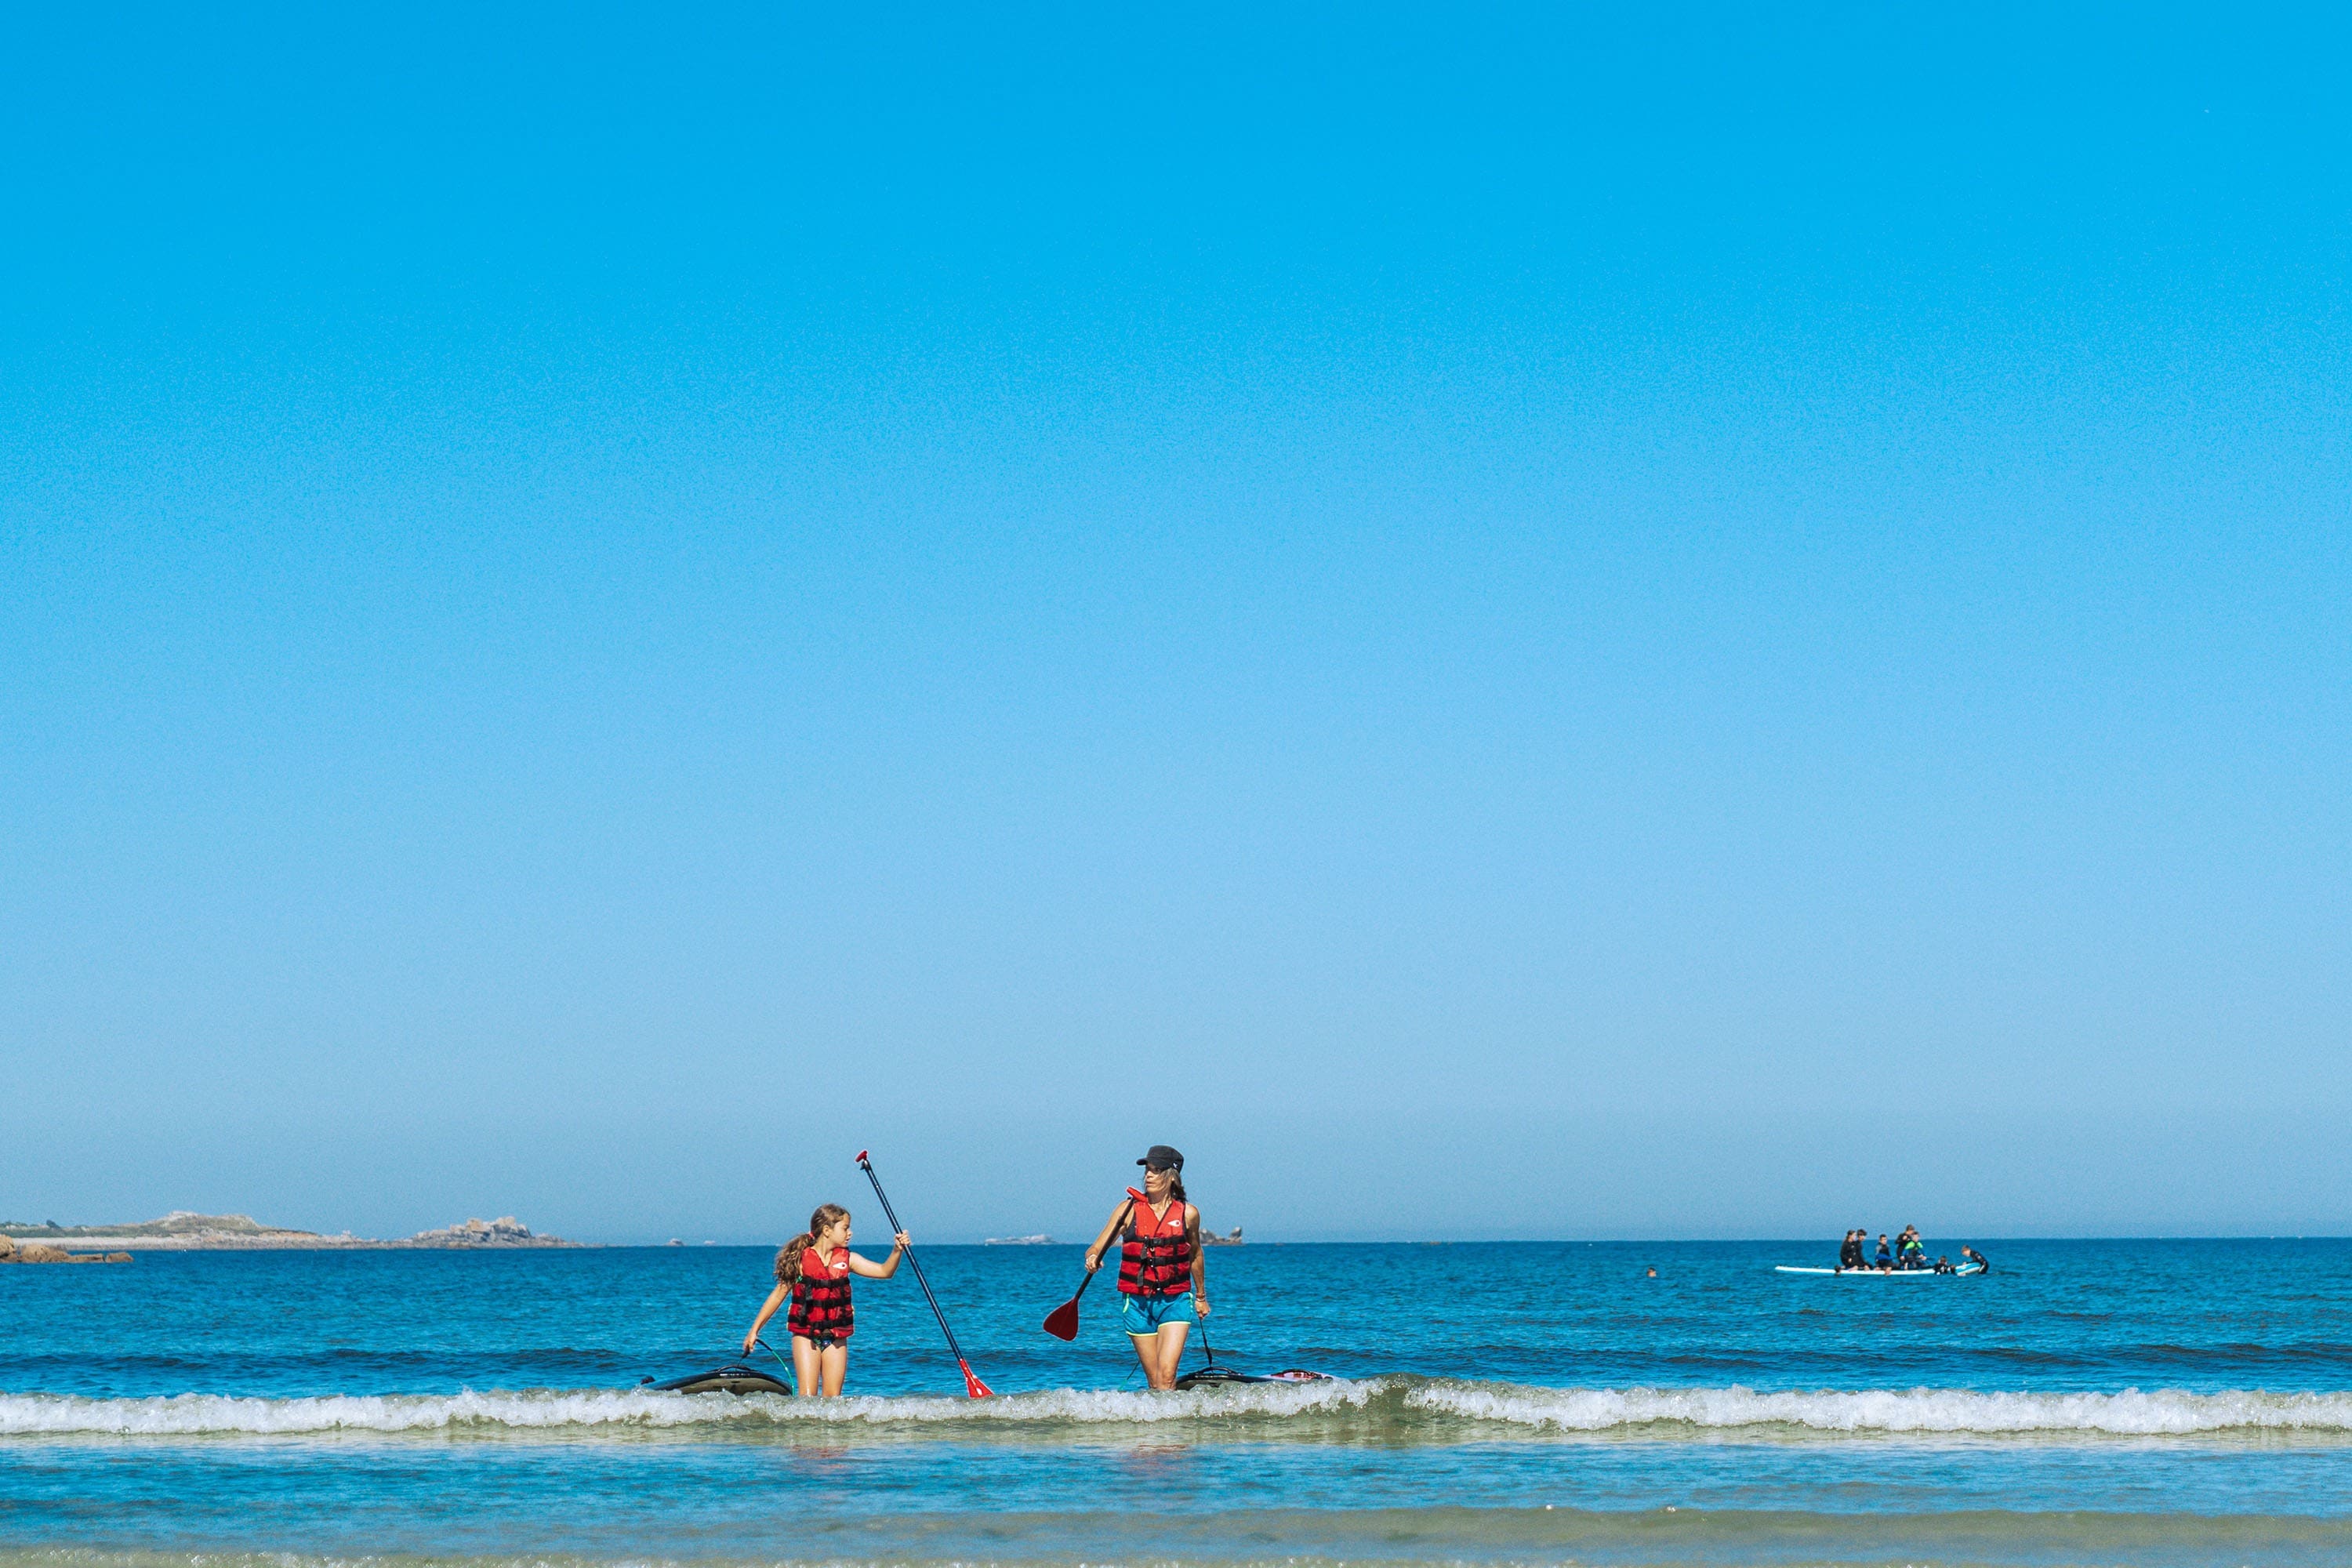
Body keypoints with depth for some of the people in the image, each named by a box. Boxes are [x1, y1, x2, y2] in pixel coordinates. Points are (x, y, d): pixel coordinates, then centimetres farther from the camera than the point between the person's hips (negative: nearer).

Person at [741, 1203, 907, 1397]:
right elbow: (779, 1294, 0)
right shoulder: (801, 1260, -6)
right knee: (807, 1396, -10)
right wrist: (755, 1330, 2)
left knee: (832, 1398, 1)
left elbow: (885, 1271, -2)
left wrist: (897, 1250, -20)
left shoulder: (846, 1259, 3)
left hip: (836, 1338, 3)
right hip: (805, 1336, -3)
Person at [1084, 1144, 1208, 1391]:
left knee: (1167, 1375, -17)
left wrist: (1201, 1296, 29)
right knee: (1153, 1380, 5)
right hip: (1137, 1303, 1)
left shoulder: (1188, 1214, 1)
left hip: (1175, 1301, -1)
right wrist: (1092, 1259, -26)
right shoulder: (1129, 1210, -1)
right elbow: (1097, 1248, -1)